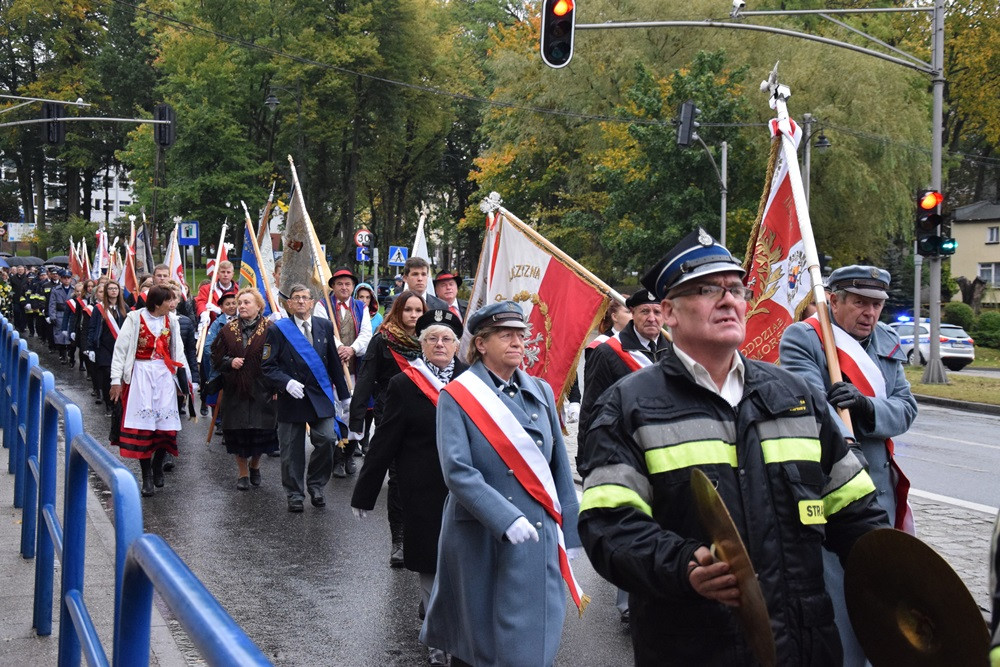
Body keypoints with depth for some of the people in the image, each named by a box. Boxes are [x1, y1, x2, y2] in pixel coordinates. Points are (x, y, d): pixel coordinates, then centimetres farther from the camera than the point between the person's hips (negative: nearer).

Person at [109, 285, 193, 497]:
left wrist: (185, 377, 11)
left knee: (166, 422, -3)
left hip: (165, 374, 3)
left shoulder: (171, 321, 6)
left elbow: (178, 351, 14)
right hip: (141, 373, -3)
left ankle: (157, 467, 19)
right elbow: (120, 349, -3)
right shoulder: (135, 319, -6)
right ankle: (146, 476, 2)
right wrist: (116, 380, -6)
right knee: (143, 423, -6)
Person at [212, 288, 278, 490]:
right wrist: (230, 362, -10)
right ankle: (242, 472, 18)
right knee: (238, 433, 3)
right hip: (235, 390, 3)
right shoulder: (228, 329, 6)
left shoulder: (269, 329, -5)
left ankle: (255, 465, 27)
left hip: (261, 390, -2)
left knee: (260, 432, 1)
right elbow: (216, 357, 11)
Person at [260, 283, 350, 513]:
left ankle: (315, 485, 10)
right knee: (292, 451, 4)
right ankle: (294, 495, 19)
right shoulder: (277, 330, -1)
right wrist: (287, 382, -21)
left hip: (321, 396, 2)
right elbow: (267, 366, -4)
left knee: (327, 440, -12)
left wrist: (343, 395, 17)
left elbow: (334, 363, 14)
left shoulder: (324, 326, 10)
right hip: (291, 398, -2)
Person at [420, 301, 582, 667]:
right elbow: (457, 472, -16)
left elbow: (560, 467, 11)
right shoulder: (457, 397, -4)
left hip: (538, 539, 4)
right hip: (480, 539, -3)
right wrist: (506, 519, -25)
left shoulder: (541, 392, 9)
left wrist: (568, 536, 8)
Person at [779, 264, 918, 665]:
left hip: (879, 483, 6)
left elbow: (906, 408, 5)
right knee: (834, 588, -3)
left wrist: (866, 407, -16)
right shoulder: (801, 339, -8)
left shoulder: (887, 342, 13)